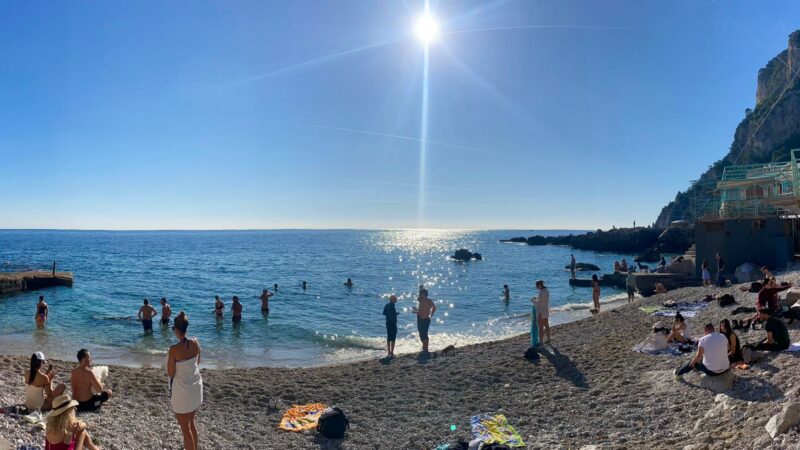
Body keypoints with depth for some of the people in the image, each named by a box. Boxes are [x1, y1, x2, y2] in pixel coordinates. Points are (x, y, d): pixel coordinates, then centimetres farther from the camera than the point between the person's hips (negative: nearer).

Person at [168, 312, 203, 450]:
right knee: (191, 423, 25)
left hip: (182, 391, -6)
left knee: (185, 428, 10)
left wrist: (170, 359, 0)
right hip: (196, 387, 6)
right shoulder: (195, 342, -8)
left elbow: (170, 373, -14)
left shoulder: (174, 349, -24)